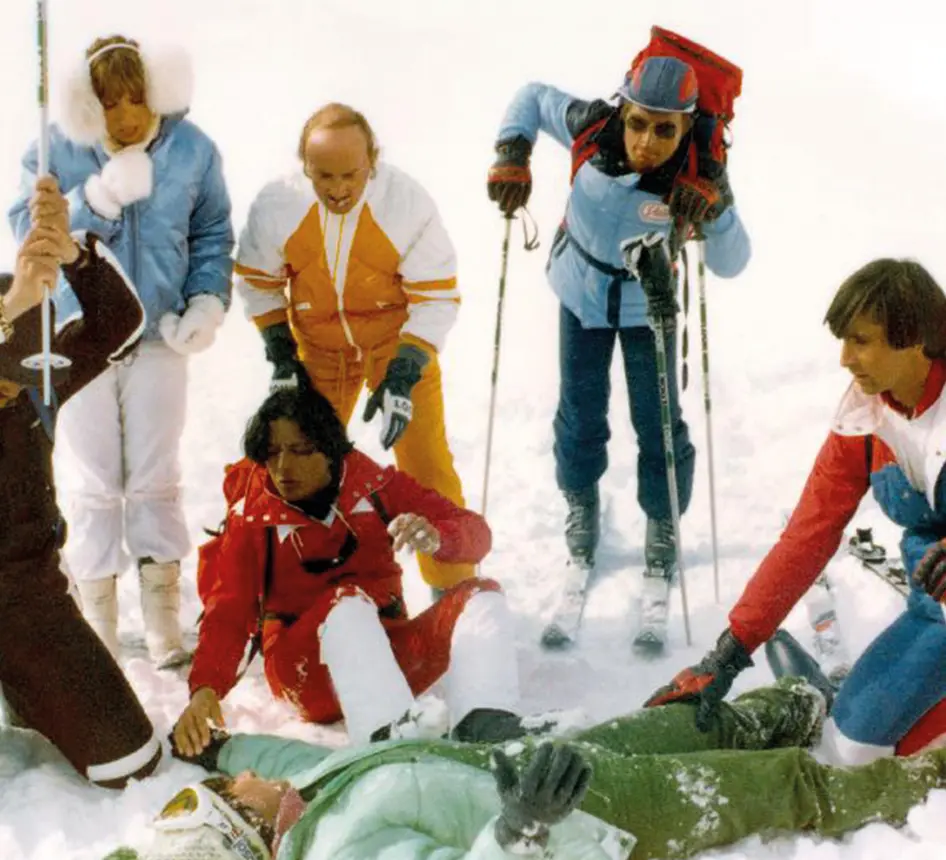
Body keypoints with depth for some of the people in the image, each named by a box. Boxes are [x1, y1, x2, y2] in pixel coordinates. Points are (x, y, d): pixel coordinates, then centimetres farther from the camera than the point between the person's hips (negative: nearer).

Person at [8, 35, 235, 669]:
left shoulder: (193, 151, -6)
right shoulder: (59, 150, -9)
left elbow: (213, 236, 5)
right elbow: (27, 227, -17)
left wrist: (208, 302, -8)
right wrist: (98, 197, -29)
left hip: (159, 337, 1)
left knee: (157, 481, 6)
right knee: (94, 486, 5)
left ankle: (165, 629, 17)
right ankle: (96, 632, 17)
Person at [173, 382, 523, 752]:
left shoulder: (374, 485, 3)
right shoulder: (252, 517, 1)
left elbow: (474, 533, -3)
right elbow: (227, 611, -9)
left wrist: (437, 538, -27)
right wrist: (205, 687, -29)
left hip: (389, 651, 3)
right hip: (308, 673, -3)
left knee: (481, 597, -17)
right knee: (347, 600, -31)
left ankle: (484, 727, -44)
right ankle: (390, 738, -54)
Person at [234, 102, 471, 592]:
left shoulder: (409, 203, -27)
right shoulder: (275, 206, -21)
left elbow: (437, 297, -19)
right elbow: (257, 281, -2)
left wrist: (403, 375, -25)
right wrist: (280, 356, -6)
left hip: (400, 343, -2)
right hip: (318, 350, 2)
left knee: (427, 469, -3)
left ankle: (454, 586, 15)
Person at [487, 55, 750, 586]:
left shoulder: (697, 177, -30)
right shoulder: (592, 129, -28)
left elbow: (730, 265, -30)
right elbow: (533, 96, -10)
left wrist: (718, 211, -49)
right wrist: (512, 154, -24)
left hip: (649, 305, -1)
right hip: (581, 294, 1)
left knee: (658, 422, 8)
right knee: (580, 413, 16)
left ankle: (663, 520, 35)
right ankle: (581, 501, 44)